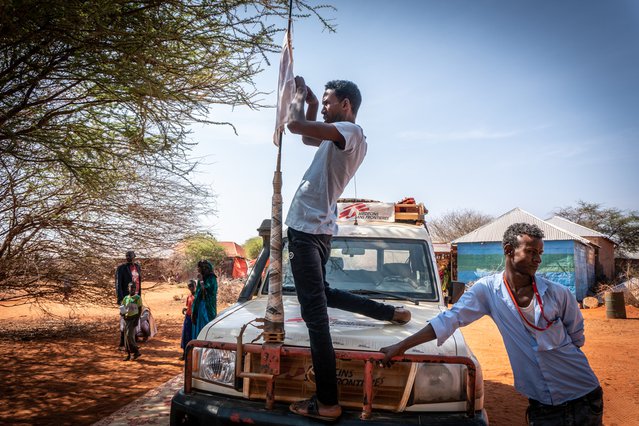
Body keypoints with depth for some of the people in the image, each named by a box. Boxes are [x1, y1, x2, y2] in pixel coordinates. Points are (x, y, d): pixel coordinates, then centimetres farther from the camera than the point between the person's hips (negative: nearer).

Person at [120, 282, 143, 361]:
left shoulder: (138, 298, -5)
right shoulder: (125, 298, 9)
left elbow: (140, 309, -7)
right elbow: (122, 308, 15)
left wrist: (137, 320, -14)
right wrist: (122, 312, -9)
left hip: (133, 318, -6)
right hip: (126, 318, 6)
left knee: (129, 336, -14)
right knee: (126, 337, 7)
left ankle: (136, 351, 0)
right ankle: (128, 354, 15)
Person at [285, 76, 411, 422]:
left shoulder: (350, 131, -12)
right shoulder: (341, 138, 17)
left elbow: (295, 125, -22)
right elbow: (308, 138, 34)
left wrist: (299, 96, -2)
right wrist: (311, 105, 19)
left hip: (307, 230, -10)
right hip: (315, 228, 10)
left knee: (315, 313, -9)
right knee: (322, 294, 27)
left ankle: (327, 403, -4)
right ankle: (392, 313, 34)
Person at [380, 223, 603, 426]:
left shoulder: (558, 294, -9)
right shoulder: (488, 290, -10)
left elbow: (576, 335, 9)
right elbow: (449, 320, -12)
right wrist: (401, 346, -16)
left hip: (584, 398, 1)